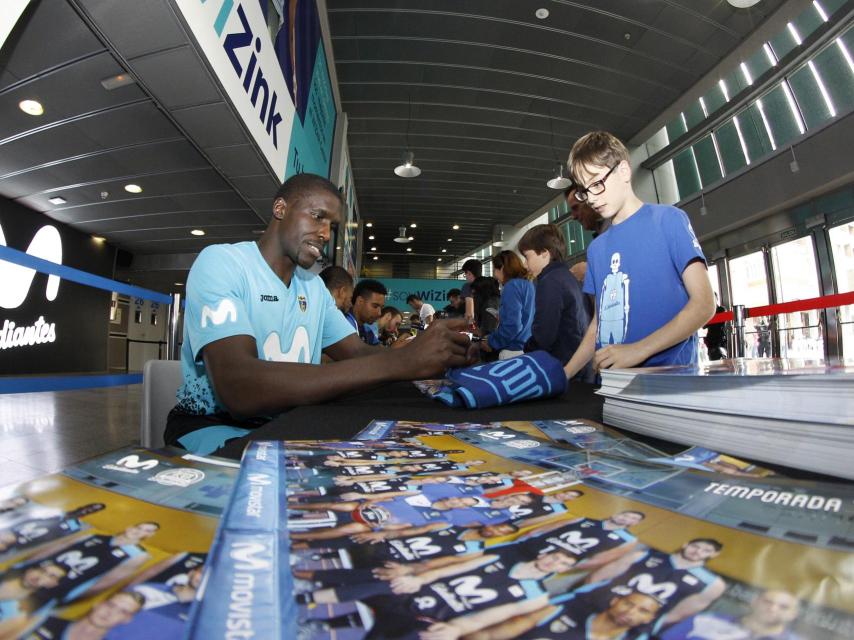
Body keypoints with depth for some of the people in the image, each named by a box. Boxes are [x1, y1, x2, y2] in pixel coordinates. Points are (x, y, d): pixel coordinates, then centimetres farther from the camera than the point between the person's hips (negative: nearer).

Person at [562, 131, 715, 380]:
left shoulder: (668, 219, 0)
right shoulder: (596, 248, 13)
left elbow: (704, 304, -6)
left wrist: (639, 350, -18)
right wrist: (564, 374, 3)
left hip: (668, 376, -4)